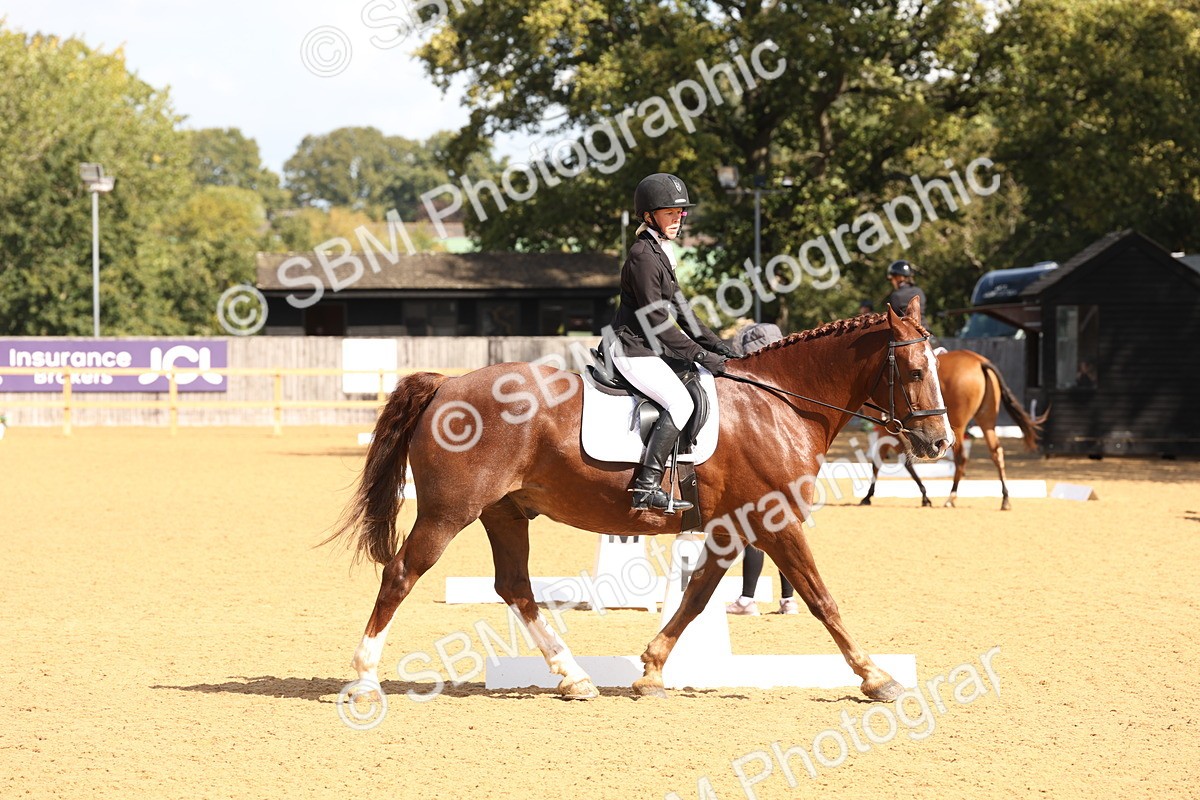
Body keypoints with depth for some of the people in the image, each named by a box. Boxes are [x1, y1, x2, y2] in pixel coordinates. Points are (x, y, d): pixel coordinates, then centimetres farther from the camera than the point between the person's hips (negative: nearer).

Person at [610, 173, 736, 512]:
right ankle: (646, 487, -27)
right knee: (680, 402, -24)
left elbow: (679, 309, 20)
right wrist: (702, 355, -17)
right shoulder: (643, 256, -16)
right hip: (633, 350, -11)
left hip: (650, 349, 11)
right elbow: (656, 322, -18)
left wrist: (716, 345, 10)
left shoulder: (660, 253, 17)